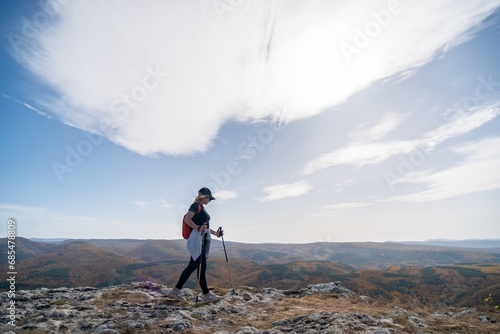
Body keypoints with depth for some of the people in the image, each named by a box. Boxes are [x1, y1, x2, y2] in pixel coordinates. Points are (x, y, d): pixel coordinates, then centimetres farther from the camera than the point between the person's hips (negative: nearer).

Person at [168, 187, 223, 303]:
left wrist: (214, 233, 20)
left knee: (192, 266, 10)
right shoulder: (196, 205, -7)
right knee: (201, 267, -4)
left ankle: (176, 291, 18)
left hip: (203, 239, 10)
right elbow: (187, 219, -19)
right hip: (197, 239, -10)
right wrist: (198, 228, -30)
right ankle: (207, 295, 3)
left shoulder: (202, 208, 21)